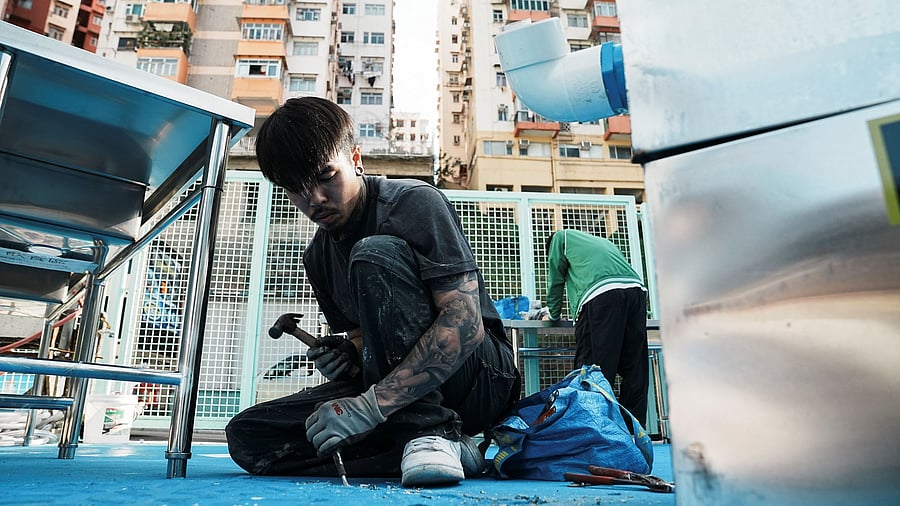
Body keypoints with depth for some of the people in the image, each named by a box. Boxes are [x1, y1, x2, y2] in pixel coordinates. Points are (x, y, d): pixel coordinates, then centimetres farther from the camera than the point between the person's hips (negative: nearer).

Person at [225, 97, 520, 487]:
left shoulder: (415, 203, -14)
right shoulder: (318, 257, 9)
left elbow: (465, 323, -25)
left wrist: (371, 404, -30)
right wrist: (346, 361, -10)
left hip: (481, 376, -7)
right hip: (398, 389, 7)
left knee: (376, 254, -26)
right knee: (246, 435, -8)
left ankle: (432, 434, -22)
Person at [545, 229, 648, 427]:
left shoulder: (560, 237, 25)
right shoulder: (603, 241, 40)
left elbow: (555, 280, 23)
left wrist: (553, 314, 37)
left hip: (600, 294, -6)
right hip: (637, 289, 6)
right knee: (635, 371, 7)